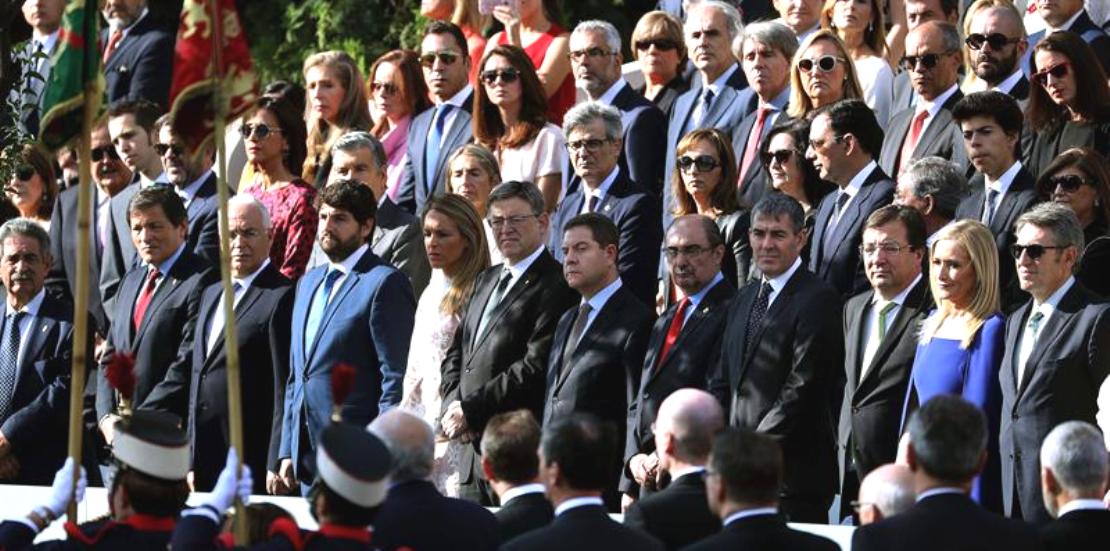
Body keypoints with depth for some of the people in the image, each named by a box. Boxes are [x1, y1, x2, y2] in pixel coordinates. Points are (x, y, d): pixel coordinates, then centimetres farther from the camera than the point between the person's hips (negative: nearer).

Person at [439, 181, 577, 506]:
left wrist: (471, 411, -14)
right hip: (474, 449, 8)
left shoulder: (555, 286, -10)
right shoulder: (488, 280, 19)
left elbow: (536, 368, -18)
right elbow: (457, 353, 21)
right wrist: (452, 405, 2)